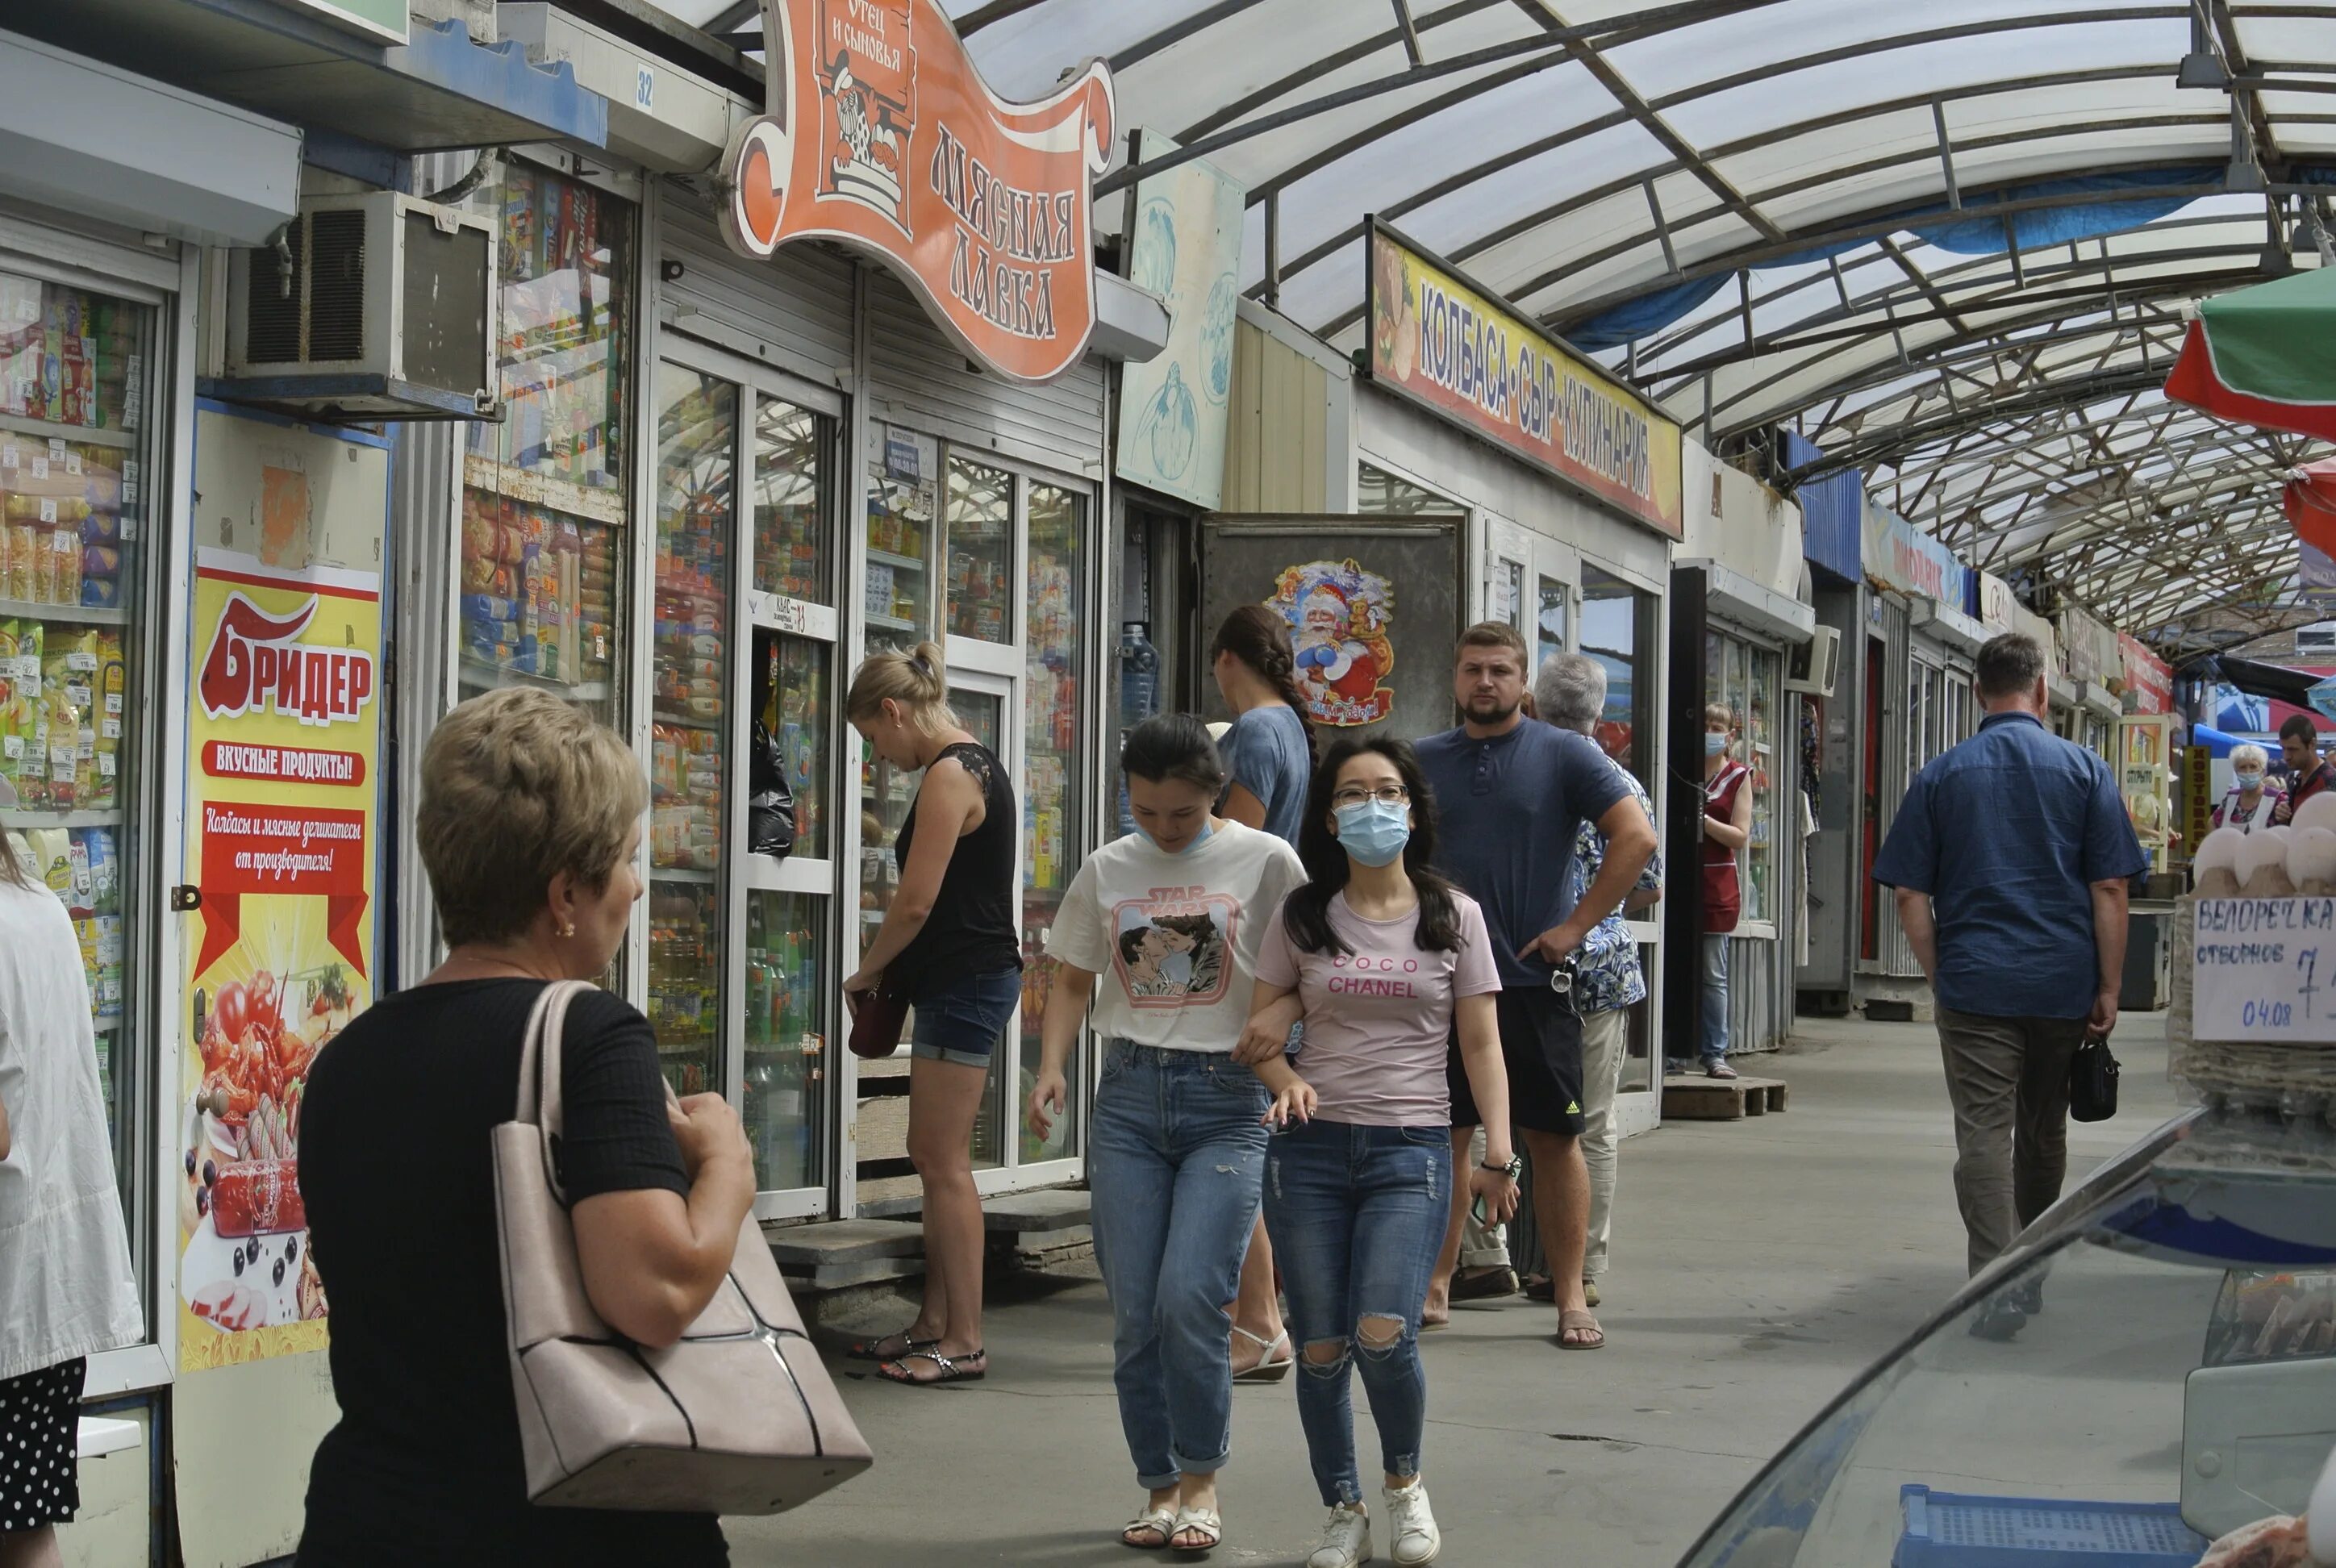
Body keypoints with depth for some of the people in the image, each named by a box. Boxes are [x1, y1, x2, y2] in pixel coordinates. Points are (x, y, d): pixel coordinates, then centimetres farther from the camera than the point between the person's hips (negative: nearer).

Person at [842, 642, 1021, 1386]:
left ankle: (963, 1342, -4)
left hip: (963, 983, -10)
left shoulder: (949, 775, -15)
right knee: (933, 1155, 14)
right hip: (971, 979, 10)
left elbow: (915, 904, -17)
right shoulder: (977, 763, 17)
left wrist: (865, 974, -2)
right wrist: (889, 970, 14)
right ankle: (935, 1324, 20)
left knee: (943, 1161, -7)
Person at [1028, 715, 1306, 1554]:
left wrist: (1275, 1050, -15)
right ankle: (1159, 1486, 17)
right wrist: (1052, 1067, -1)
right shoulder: (1106, 870, 9)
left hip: (1227, 1099, -3)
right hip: (1129, 1095, 3)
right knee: (1133, 1313, 3)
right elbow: (1073, 981, 15)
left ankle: (1201, 1478, 5)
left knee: (1190, 1297, -15)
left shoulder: (1265, 862, -1)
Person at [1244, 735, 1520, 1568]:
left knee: (1383, 1334, -17)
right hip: (1312, 1148, 2)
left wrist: (1497, 1153, -4)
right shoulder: (1302, 916, 7)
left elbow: (1480, 1044, 5)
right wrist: (1285, 1079, -11)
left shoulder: (1453, 916, 5)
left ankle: (1404, 1479, 11)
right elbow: (1257, 1027, 10)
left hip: (1411, 1151, -2)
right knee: (1322, 1348, 2)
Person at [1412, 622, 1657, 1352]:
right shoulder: (1423, 762, 9)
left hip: (1534, 981, -2)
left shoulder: (1563, 754, -1)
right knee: (1444, 1137, 6)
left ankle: (1571, 1298, 10)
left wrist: (1577, 926, -10)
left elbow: (1637, 836, -7)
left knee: (1555, 1138, 2)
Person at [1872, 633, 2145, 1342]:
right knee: (2044, 1131, 17)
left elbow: (1911, 894, 1)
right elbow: (2110, 889, -2)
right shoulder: (2084, 770, 1)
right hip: (2063, 986, 1)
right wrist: (2109, 989, 1)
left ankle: (1998, 1287, -17)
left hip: (1975, 984, -1)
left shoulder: (1941, 775, 3)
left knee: (1984, 1135, -4)